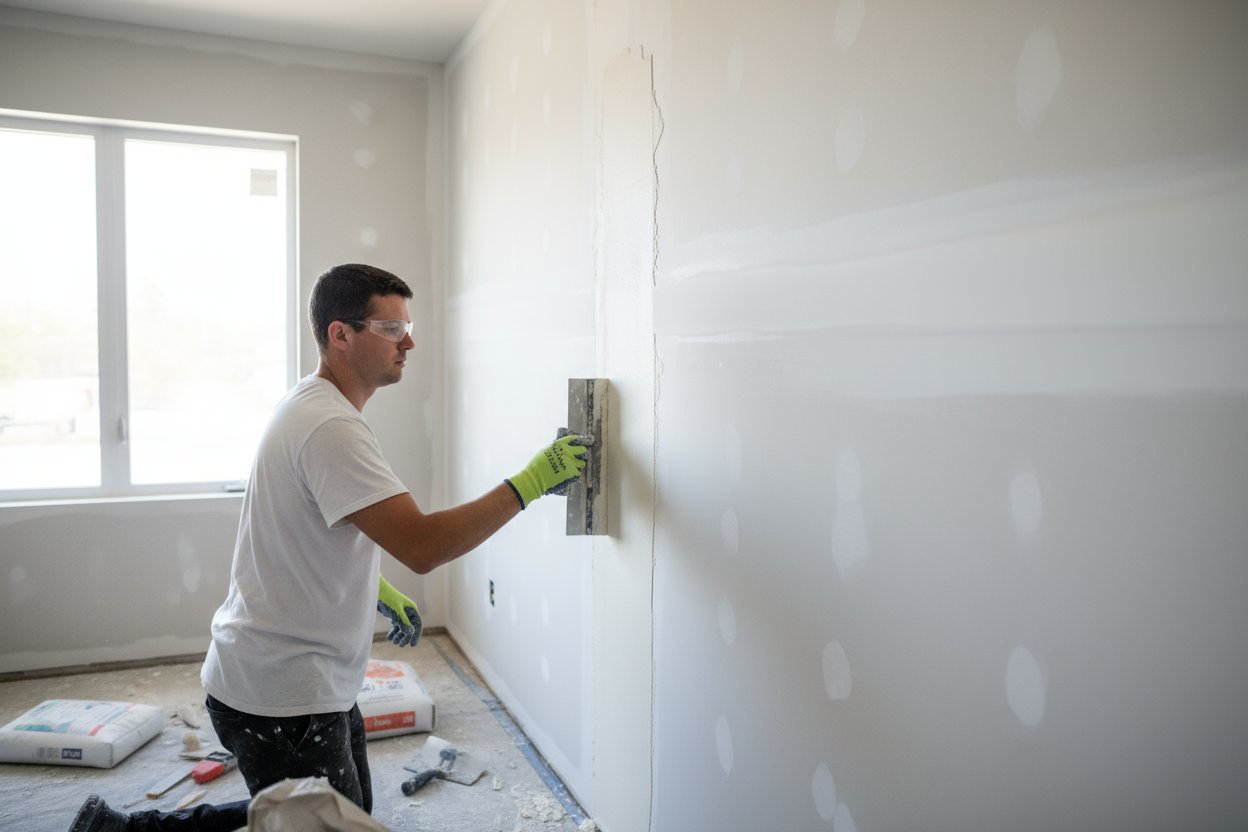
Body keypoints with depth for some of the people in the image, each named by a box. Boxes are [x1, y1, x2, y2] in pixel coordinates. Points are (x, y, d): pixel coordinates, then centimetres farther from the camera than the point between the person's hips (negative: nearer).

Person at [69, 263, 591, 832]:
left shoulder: (313, 407, 10)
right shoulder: (331, 427, -24)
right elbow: (422, 546, -32)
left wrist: (378, 593, 17)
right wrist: (529, 483, -26)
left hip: (311, 682, 10)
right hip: (280, 697, -10)